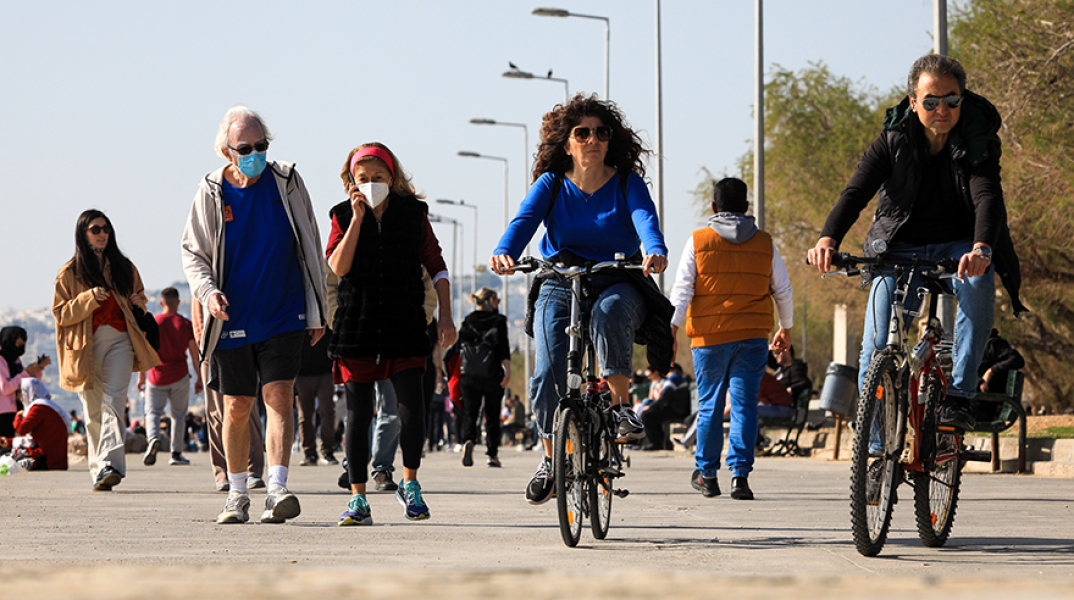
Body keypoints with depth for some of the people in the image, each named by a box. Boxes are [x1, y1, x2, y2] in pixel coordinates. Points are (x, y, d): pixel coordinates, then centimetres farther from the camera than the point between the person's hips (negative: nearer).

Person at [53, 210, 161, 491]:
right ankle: (98, 473, 9)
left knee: (114, 400, -19)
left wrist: (138, 304, 4)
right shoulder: (70, 272, 7)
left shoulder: (124, 267, 16)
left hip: (119, 341, 0)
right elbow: (61, 313, 1)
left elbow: (138, 297, 28)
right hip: (86, 346, 0)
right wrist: (89, 298, -14)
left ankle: (109, 465, -31)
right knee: (94, 410, 1)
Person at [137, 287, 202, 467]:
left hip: (157, 376, -1)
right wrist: (199, 378, 8)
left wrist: (141, 376, 4)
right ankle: (176, 453, 10)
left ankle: (153, 438, -22)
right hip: (179, 376, 1)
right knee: (179, 414, 13)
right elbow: (194, 352, 0)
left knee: (153, 412, 6)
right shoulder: (186, 324, -1)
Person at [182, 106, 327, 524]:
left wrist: (317, 313, 5)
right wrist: (208, 290, -15)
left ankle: (276, 490, -20)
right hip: (233, 318, 1)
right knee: (237, 407, 7)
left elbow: (310, 250, 6)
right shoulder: (211, 192, 0)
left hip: (284, 315, -1)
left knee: (279, 396, -14)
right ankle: (237, 495, 21)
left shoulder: (287, 182, 0)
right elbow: (192, 253, 6)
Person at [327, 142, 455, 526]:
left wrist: (445, 315, 3)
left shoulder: (413, 213, 5)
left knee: (413, 405, -12)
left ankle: (410, 485, 8)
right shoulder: (344, 217, 4)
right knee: (358, 415, 1)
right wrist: (358, 218, -14)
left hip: (405, 328, 0)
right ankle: (358, 500, 8)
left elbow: (436, 266, 10)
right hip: (357, 328, 0)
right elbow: (338, 267, -10)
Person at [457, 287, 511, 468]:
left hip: (469, 375, 2)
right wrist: (507, 370, -11)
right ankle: (492, 453, 7)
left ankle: (468, 441, -24)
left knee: (469, 412, 4)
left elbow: (459, 345, 9)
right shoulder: (498, 320, -1)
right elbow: (504, 347, -9)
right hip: (493, 376, -2)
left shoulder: (467, 321, 8)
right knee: (492, 414, 8)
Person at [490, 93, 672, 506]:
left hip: (618, 283, -1)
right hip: (560, 284, 1)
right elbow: (524, 220, -16)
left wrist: (655, 251, -46)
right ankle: (551, 457, 2)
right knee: (548, 374, -17)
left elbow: (645, 218, -22)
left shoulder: (627, 184, -2)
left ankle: (621, 405, -27)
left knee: (609, 310, -38)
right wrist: (503, 253, -39)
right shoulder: (552, 184, 1)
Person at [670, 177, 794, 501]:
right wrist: (786, 328, 26)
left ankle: (707, 473, 19)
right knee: (744, 404, 1)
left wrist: (671, 327, -4)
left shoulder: (698, 242, 1)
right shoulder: (765, 244, 7)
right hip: (753, 338, 1)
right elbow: (783, 291, 13)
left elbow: (682, 289, -5)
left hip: (710, 336, -1)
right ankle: (740, 474, -7)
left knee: (710, 405, 10)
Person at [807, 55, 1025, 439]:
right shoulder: (893, 140, -8)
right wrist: (828, 238, -40)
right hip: (900, 248, 1)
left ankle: (958, 395, -30)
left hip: (957, 247, -1)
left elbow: (988, 196, -27)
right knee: (879, 342, -16)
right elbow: (856, 191, -19)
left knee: (978, 282, -35)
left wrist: (981, 248, -48)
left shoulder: (978, 140, -11)